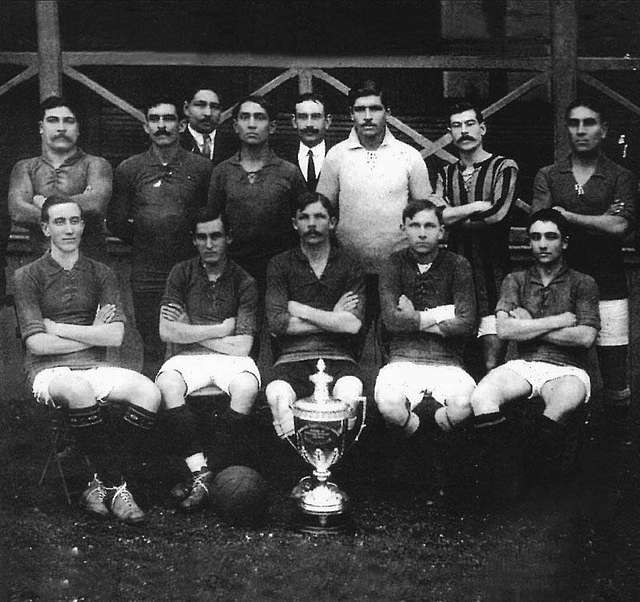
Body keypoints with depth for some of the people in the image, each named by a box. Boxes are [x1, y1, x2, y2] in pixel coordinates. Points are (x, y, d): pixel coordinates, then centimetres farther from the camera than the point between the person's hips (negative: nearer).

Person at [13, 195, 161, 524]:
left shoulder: (101, 274, 12)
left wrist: (59, 328, -6)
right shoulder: (29, 276, 3)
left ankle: (104, 484, -17)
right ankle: (115, 485, -23)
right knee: (79, 391, -38)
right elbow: (36, 343, -7)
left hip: (95, 367, 4)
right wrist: (92, 333, -4)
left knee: (148, 392, -25)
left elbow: (115, 336, -2)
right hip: (49, 371, -4)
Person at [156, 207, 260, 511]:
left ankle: (211, 472, -25)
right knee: (167, 385, -32)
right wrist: (219, 330, -5)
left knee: (246, 388, -34)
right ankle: (201, 473, -30)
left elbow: (241, 346, -6)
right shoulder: (183, 273, 7)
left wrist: (190, 332, -3)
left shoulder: (243, 282, 2)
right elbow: (167, 332, -3)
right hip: (190, 358, 1)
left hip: (231, 359, -1)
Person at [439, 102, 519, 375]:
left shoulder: (503, 167, 2)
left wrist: (454, 216, -2)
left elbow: (498, 214, -13)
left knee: (493, 366, -10)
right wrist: (476, 207, -8)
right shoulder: (446, 174, 16)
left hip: (493, 273, -4)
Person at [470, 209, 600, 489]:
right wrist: (558, 321, -4)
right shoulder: (516, 280, 16)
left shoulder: (583, 284, 10)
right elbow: (504, 329, -1)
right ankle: (504, 479, -18)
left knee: (565, 401, -39)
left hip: (566, 370, -2)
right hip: (523, 365, 2)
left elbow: (585, 336, -5)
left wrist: (529, 326, -3)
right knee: (481, 398, -29)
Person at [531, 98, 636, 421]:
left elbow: (618, 225, -10)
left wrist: (567, 216, -6)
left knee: (614, 369, -1)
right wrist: (597, 222, -12)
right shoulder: (548, 176, 11)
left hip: (607, 285, -1)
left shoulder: (621, 177, 6)